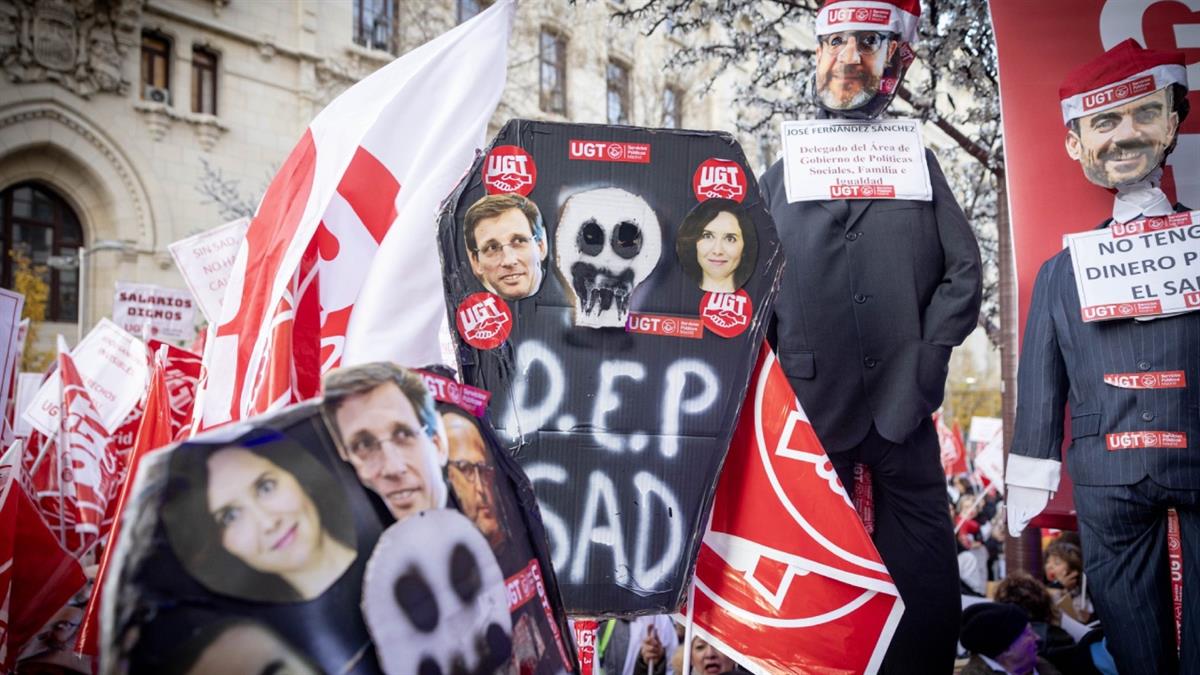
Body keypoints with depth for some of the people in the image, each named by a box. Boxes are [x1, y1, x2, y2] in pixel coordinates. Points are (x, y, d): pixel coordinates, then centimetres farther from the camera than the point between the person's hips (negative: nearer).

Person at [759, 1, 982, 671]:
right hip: (811, 400, 0)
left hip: (902, 404, 1)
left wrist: (928, 354, -8)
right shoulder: (782, 175, 9)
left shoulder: (918, 164, 10)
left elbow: (963, 269, 4)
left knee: (922, 565, 7)